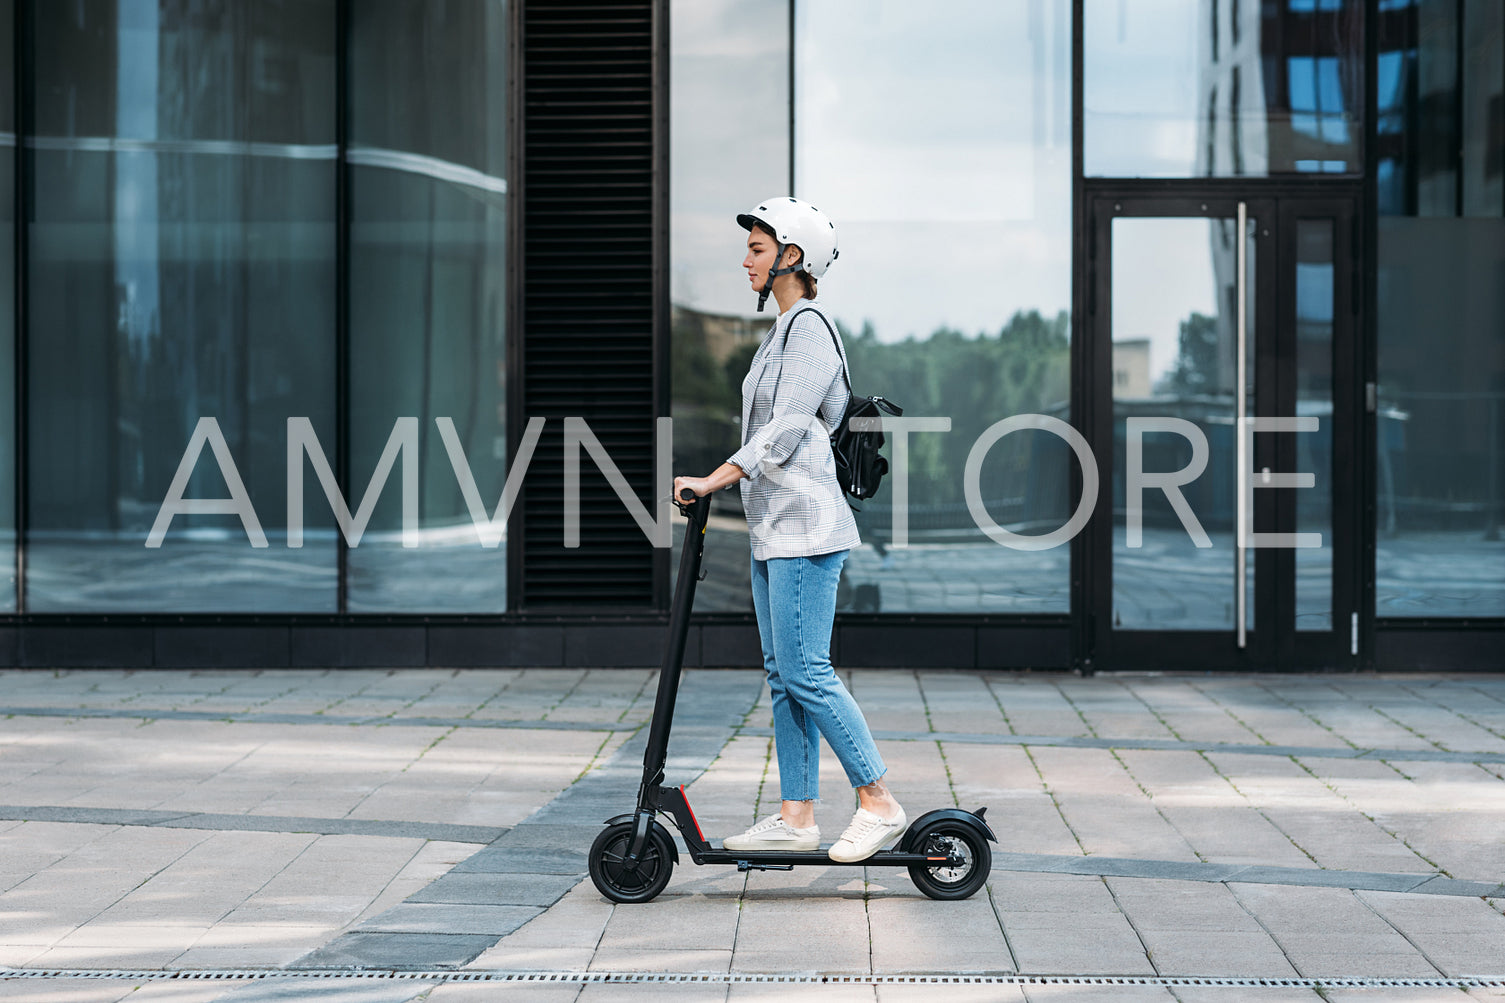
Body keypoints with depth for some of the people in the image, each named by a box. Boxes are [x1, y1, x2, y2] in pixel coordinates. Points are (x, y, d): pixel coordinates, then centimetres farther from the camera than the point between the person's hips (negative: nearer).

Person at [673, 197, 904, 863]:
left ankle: (879, 803, -4)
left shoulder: (809, 329, -11)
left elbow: (784, 432, -20)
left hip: (804, 528, -10)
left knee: (806, 672, -10)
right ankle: (796, 816, 13)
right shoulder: (785, 331, 19)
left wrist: (714, 480, -23)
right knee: (783, 673, 10)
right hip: (774, 530, 10)